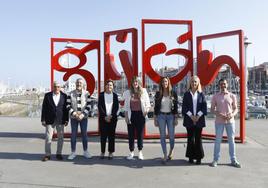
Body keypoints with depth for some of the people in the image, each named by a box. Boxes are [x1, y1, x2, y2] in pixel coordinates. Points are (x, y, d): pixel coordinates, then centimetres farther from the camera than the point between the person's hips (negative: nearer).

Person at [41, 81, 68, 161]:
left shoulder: (64, 96, 3)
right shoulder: (47, 95, 2)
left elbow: (66, 108, 4)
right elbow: (44, 108, 2)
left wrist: (66, 119, 1)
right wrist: (43, 120, -2)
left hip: (60, 120, 1)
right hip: (50, 120, 0)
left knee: (60, 137, 6)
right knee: (48, 137, 0)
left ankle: (59, 154, 18)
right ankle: (47, 155, 11)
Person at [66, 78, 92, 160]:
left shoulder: (86, 93, 0)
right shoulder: (71, 94, 2)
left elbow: (88, 106, -3)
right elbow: (68, 106, -1)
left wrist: (82, 114, -13)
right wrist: (74, 113, -14)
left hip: (83, 117, 0)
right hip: (73, 117, 0)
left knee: (84, 134, 5)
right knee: (73, 134, 4)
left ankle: (85, 151, 19)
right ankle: (73, 152, 16)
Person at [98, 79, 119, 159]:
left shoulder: (115, 95, 7)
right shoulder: (101, 95, 5)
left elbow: (116, 107, 2)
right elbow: (99, 106, -2)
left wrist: (111, 116, -11)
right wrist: (105, 116, -11)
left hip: (112, 118, 1)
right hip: (103, 118, 0)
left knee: (111, 135, 4)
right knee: (103, 135, 2)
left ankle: (111, 152, 12)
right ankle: (102, 152, 12)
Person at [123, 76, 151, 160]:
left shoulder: (143, 91, 2)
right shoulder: (128, 93, 4)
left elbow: (148, 103, 4)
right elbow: (126, 106, 6)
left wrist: (147, 110, -15)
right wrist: (126, 116, 0)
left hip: (140, 114, -1)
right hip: (131, 115, 1)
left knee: (140, 134, 7)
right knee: (131, 134, 6)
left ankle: (140, 152, 21)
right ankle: (131, 152, 20)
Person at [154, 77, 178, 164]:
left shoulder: (173, 93, 1)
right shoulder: (158, 94, 3)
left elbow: (175, 107, 2)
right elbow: (156, 107, 4)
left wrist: (176, 118, -2)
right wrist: (155, 119, 2)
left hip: (170, 116, 0)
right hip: (161, 116, 1)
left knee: (171, 136, 2)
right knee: (162, 136, 3)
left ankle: (171, 151, 30)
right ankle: (165, 155, 13)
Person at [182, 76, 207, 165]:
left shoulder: (201, 94, 5)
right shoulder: (186, 94, 5)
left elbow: (204, 106, 1)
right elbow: (184, 107, 0)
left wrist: (198, 116, -11)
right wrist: (191, 116, -11)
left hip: (199, 119, 0)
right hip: (189, 119, 0)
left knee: (198, 138, 3)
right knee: (190, 138, 6)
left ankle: (199, 157, 13)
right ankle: (191, 157, 16)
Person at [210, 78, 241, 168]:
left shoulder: (232, 96, 5)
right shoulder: (215, 96, 2)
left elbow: (236, 109, 7)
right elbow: (212, 109, 3)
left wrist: (232, 114, -14)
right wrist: (219, 114, -15)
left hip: (230, 121, 1)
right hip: (219, 121, -1)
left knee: (231, 140, 7)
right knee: (218, 140, 4)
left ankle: (233, 160, 17)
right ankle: (215, 159, 11)